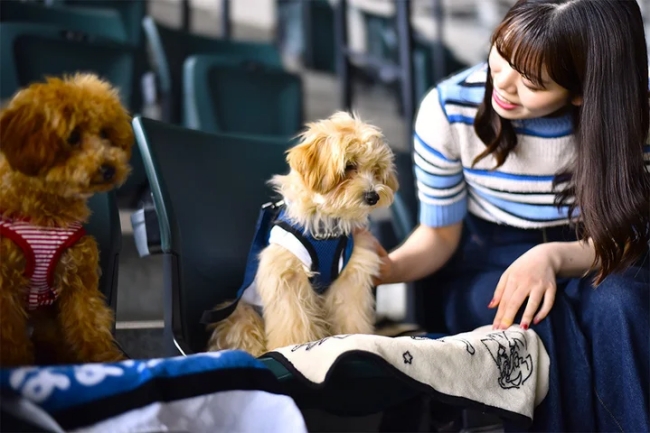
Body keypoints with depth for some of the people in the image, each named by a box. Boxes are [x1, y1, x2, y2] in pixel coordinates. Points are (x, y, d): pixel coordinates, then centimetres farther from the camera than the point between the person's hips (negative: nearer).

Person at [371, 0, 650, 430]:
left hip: (585, 263, 1)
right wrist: (391, 267, -28)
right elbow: (440, 233, -6)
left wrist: (552, 257, -31)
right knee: (539, 320, -33)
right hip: (485, 268, 0)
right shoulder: (448, 111, -17)